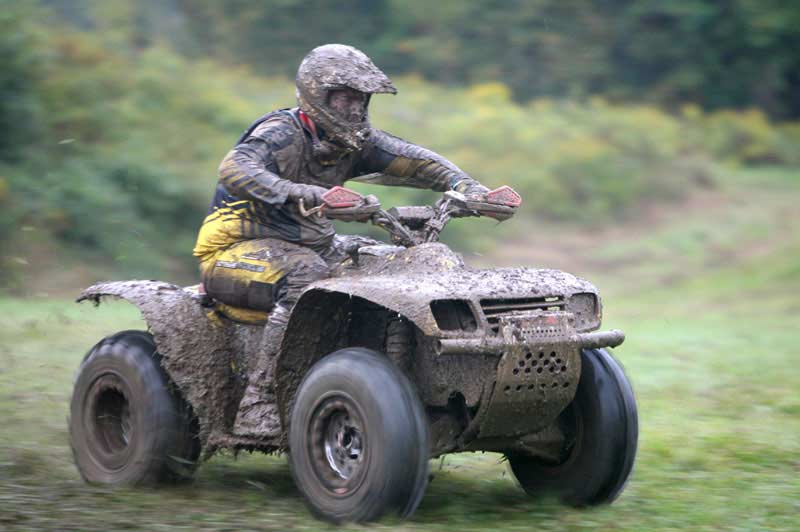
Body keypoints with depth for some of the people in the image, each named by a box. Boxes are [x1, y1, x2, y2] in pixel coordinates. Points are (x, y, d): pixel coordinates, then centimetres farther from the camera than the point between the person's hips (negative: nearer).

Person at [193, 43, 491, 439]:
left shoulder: (354, 142, 7)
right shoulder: (282, 134, -18)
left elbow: (412, 161, 4)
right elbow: (234, 170, -37)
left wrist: (467, 188, -14)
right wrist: (298, 193, -54)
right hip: (236, 252, -8)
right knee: (306, 275, -38)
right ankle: (258, 407, -40)